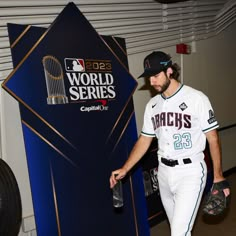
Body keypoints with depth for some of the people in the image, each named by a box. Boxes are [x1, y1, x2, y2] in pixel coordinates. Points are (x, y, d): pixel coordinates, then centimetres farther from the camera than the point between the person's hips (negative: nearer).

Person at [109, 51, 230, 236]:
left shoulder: (196, 98, -10)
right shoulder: (152, 105, 7)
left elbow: (212, 138, -7)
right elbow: (144, 140, 12)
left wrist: (218, 175, -10)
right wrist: (124, 170, 5)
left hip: (190, 172, -6)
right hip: (164, 172, 6)